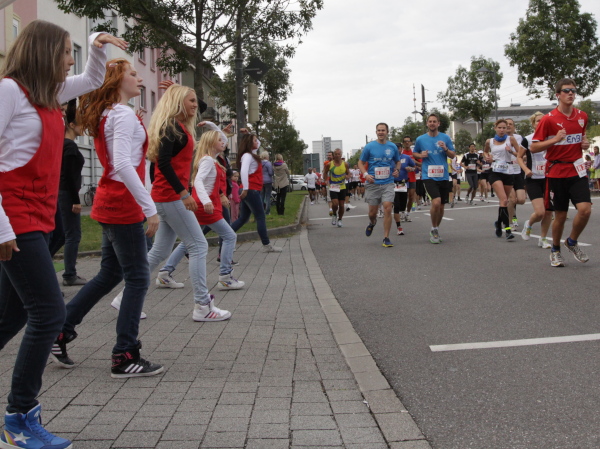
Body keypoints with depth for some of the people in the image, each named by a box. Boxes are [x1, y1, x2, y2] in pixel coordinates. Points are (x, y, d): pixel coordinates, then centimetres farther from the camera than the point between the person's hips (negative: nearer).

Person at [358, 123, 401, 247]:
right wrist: (366, 174, -11)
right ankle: (372, 223, 43)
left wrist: (397, 170, 0)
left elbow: (398, 161, 21)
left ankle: (386, 238, -3)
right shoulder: (369, 146, 0)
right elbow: (361, 163, 6)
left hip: (388, 183, 1)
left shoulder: (393, 147, 6)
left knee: (388, 208, -13)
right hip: (373, 183, 0)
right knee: (372, 211, 5)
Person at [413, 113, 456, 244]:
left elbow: (453, 155, 7)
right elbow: (414, 153, 16)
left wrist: (446, 149, -13)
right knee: (436, 202, -22)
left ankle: (436, 231, 31)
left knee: (441, 206, 10)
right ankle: (434, 229, -1)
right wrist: (421, 155, -5)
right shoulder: (420, 139, 2)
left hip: (443, 177, 3)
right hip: (429, 176, -3)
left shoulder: (445, 138, 4)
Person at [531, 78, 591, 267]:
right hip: (556, 172, -3)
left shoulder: (582, 116, 6)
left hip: (576, 170, 3)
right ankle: (555, 250, 27)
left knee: (585, 209, -13)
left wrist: (585, 144, 3)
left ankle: (572, 242, 13)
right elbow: (533, 148, -8)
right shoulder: (548, 119, -8)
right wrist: (555, 139, -22)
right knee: (560, 215, 4)